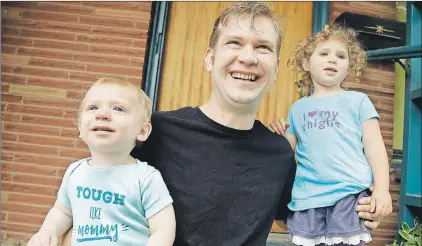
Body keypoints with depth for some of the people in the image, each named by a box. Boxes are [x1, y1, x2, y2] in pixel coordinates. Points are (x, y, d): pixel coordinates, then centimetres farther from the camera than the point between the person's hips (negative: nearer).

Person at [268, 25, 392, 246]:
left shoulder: (357, 101, 5)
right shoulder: (298, 107, 12)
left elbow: (374, 146, 2)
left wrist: (382, 188, -7)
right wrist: (279, 136, -4)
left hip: (349, 196, -2)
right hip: (306, 199, 3)